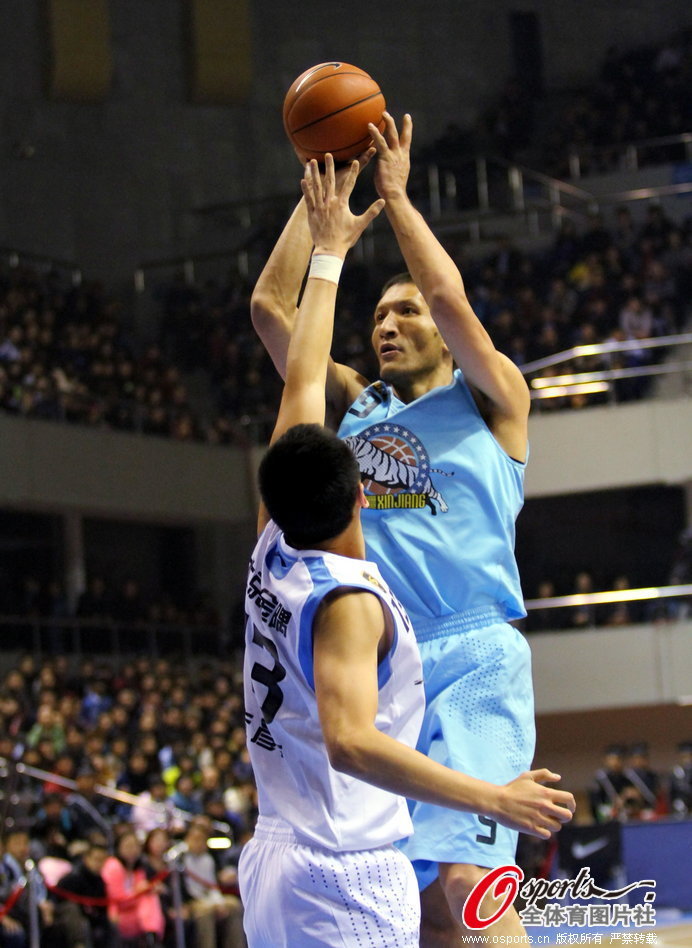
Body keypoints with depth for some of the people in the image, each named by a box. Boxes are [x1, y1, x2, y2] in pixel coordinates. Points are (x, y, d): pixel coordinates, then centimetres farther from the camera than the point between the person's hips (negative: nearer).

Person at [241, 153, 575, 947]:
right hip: (346, 880, -8)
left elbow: (300, 382, 17)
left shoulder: (272, 557, 8)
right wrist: (495, 801, -27)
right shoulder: (347, 600, -14)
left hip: (273, 860, 8)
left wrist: (330, 254, 24)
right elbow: (350, 741, -27)